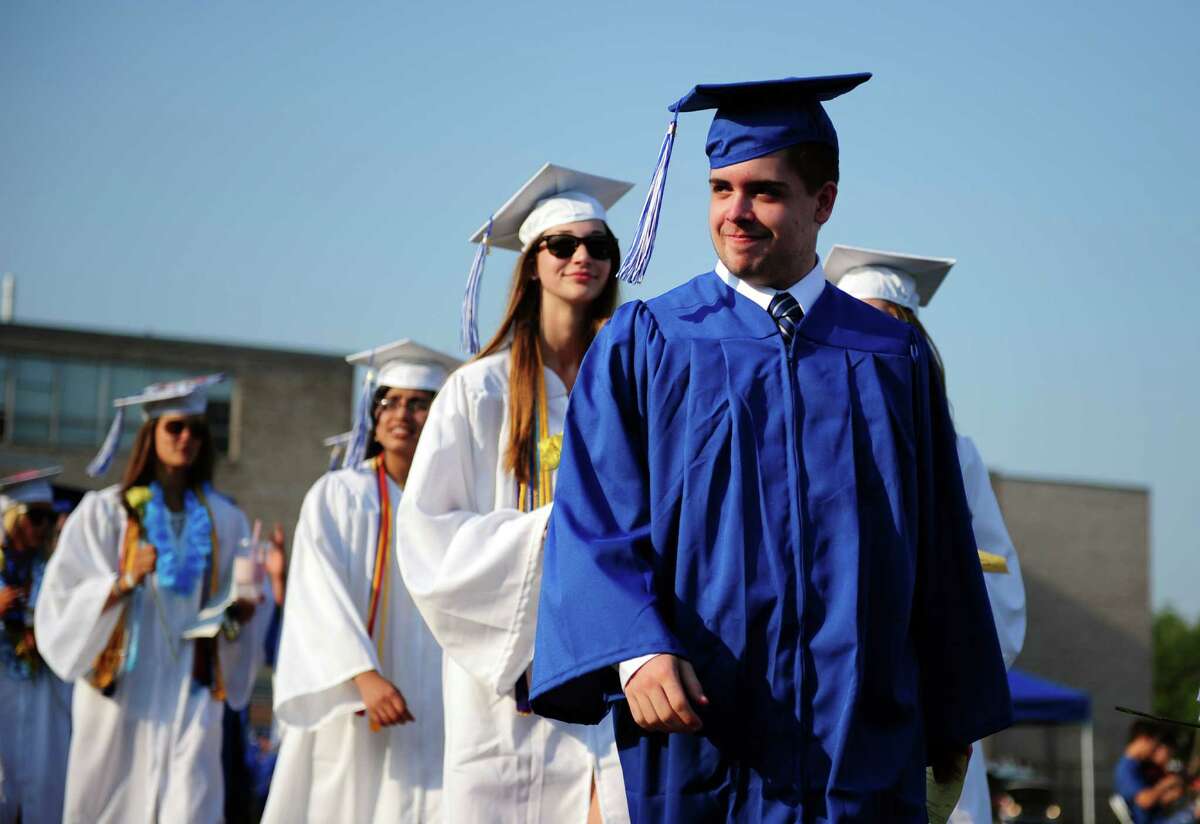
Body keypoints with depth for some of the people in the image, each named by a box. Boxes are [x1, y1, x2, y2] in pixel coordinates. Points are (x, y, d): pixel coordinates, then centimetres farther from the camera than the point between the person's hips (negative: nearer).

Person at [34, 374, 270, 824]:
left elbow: (241, 612, 15)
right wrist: (125, 581, -20)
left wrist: (244, 607, -7)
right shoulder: (105, 510, 1)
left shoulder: (223, 519, 10)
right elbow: (64, 601, -5)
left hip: (191, 687, 1)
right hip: (120, 685, -1)